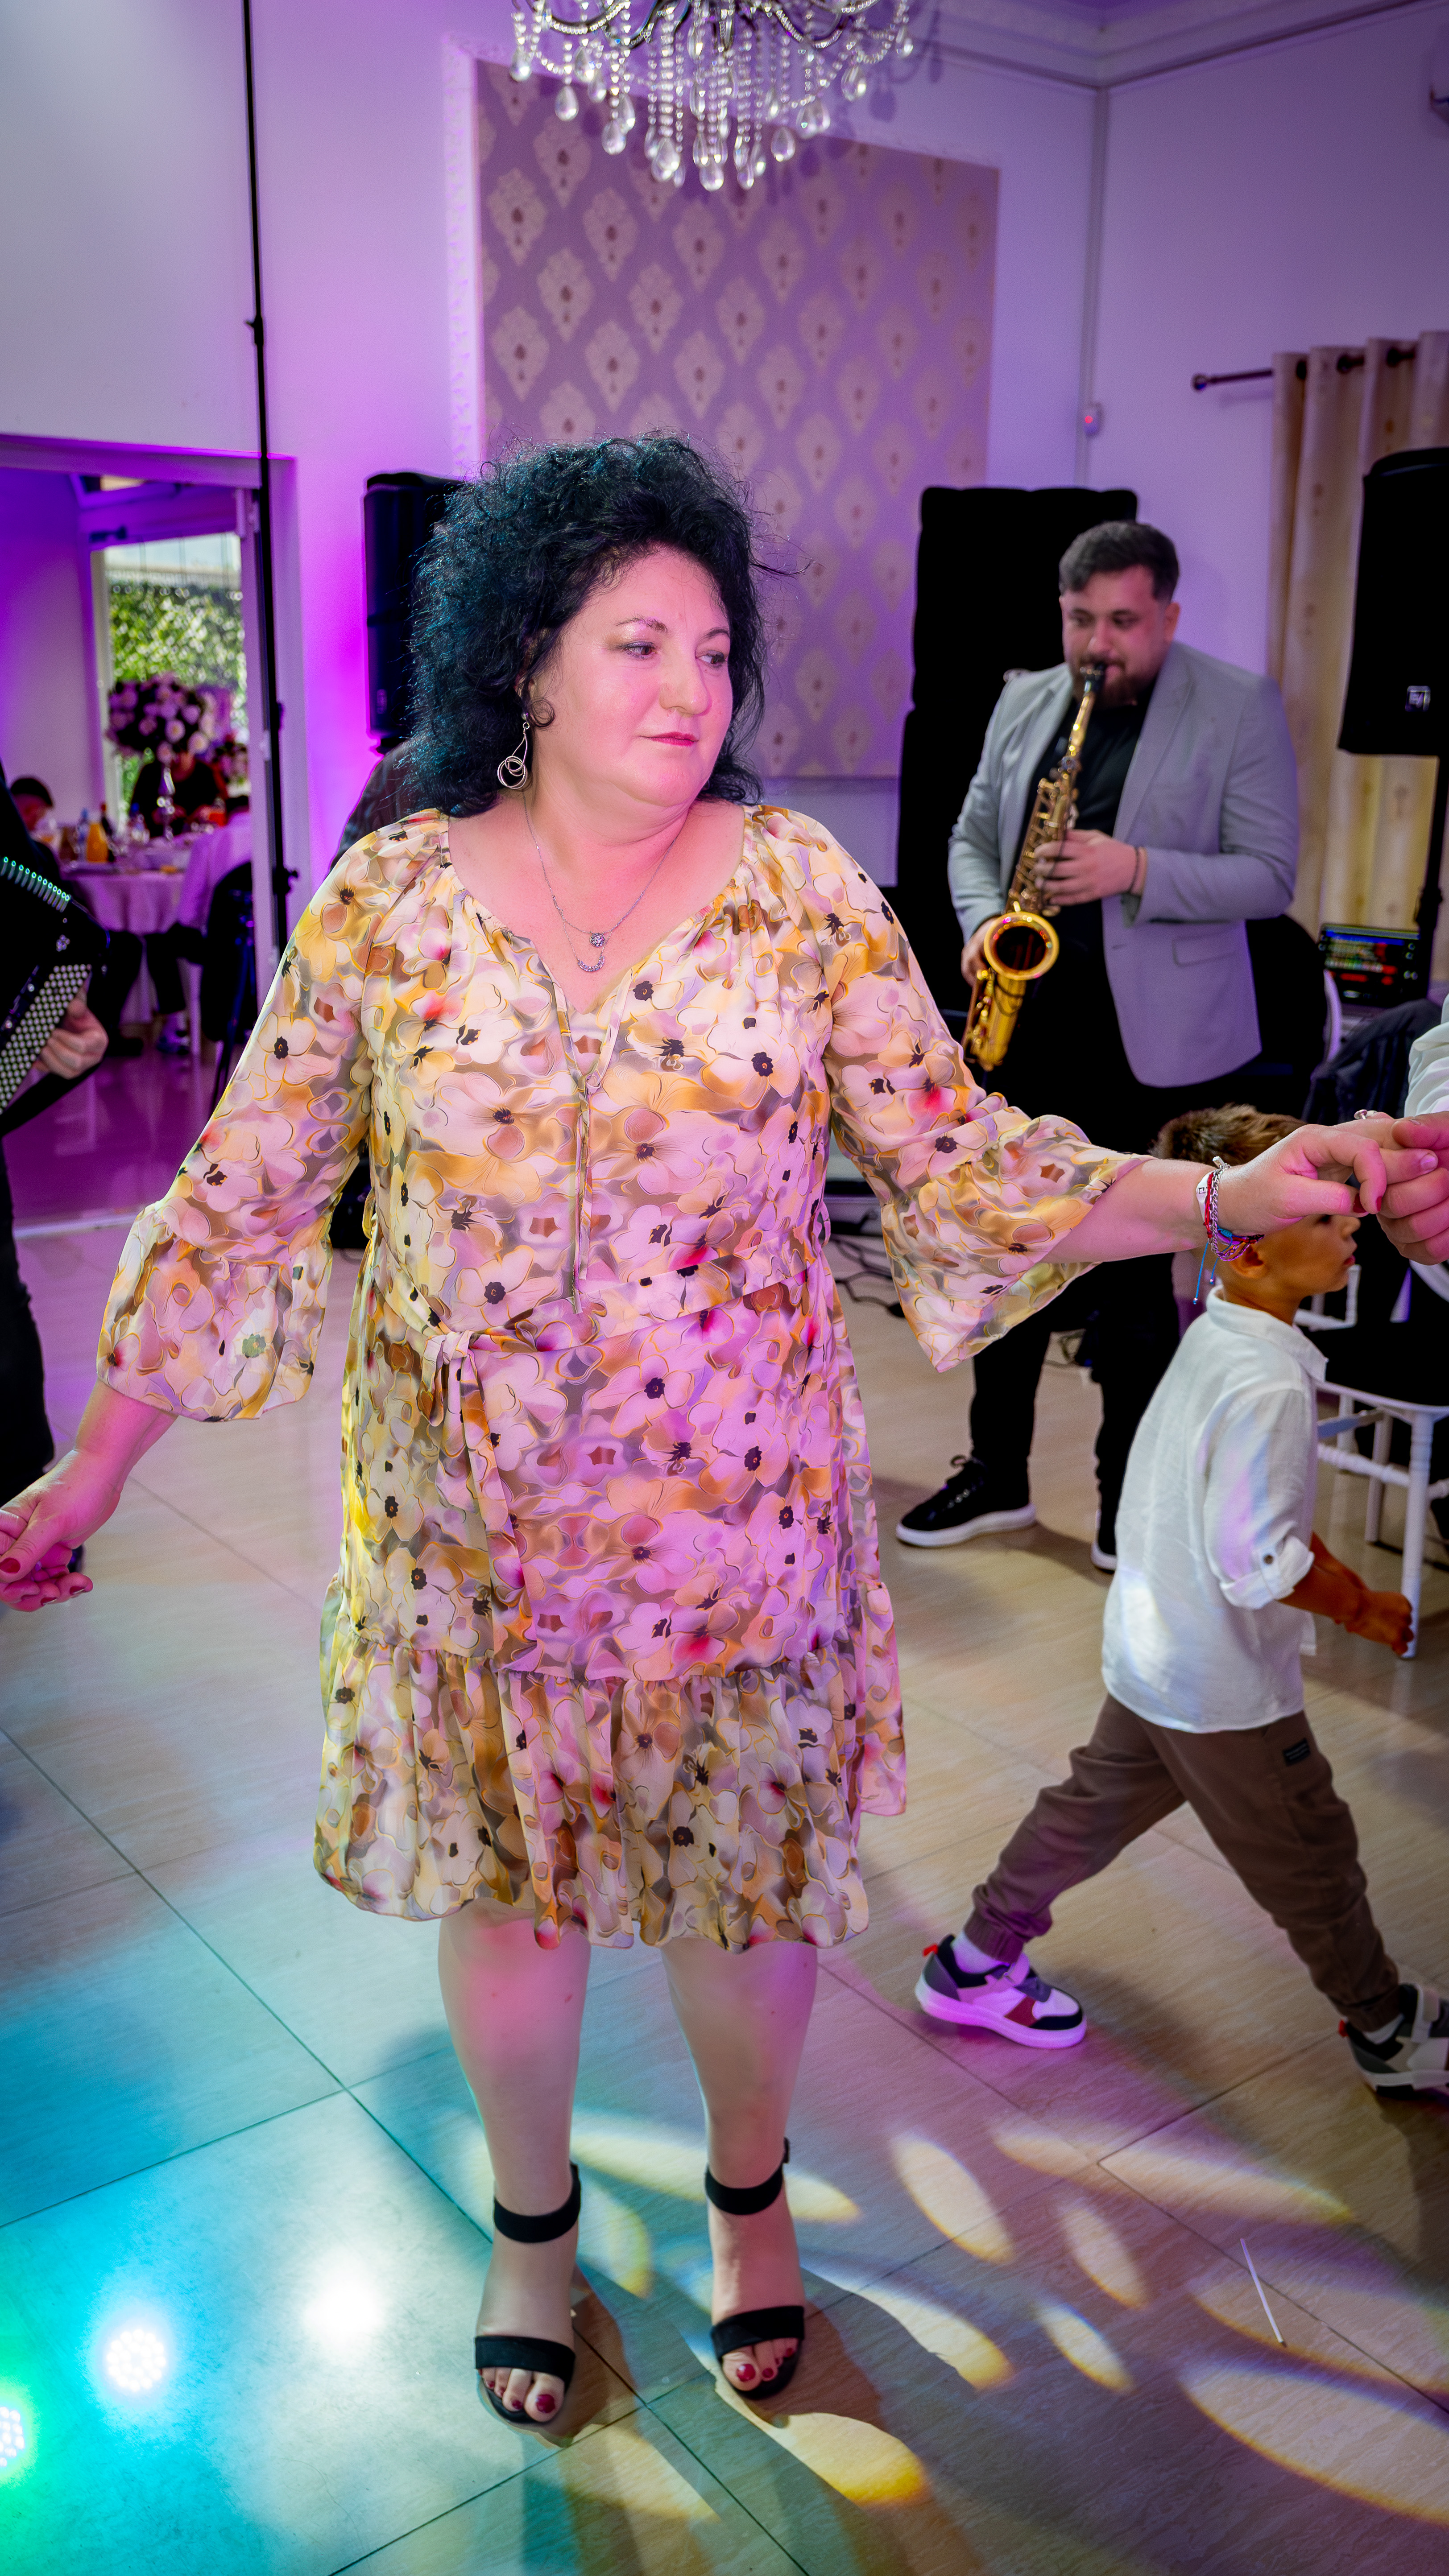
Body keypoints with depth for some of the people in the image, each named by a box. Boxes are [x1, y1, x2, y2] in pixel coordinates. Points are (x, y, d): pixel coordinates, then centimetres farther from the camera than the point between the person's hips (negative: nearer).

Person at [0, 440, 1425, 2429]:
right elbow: (242, 1202, -2)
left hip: (743, 1517, 0)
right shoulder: (385, 902, -7)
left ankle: (752, 2193, 48)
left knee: (752, 1880, 16)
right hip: (471, 1530, 0)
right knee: (502, 1884, 17)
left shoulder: (800, 885, -6)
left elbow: (956, 1160, -6)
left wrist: (1235, 1194, -18)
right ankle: (534, 2217, 47)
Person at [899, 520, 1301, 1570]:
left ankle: (1134, 1501, 17)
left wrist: (1137, 872, -20)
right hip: (1027, 1023, 5)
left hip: (1152, 1040, -4)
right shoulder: (1024, 702, 11)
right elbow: (973, 835, 16)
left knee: (1134, 1273, 2)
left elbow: (1271, 874, -7)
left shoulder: (1242, 708, -3)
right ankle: (998, 1473, 25)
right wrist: (983, 921, -5)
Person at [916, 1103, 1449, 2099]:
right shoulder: (1269, 1386, -30)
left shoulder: (1218, 1336, 1)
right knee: (1308, 1855, 12)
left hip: (1155, 1653, 9)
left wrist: (1332, 1573, 11)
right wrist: (1360, 1606, -13)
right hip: (1224, 1684, -9)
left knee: (1100, 1802, 22)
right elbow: (1258, 1563, -28)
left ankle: (979, 1963, 36)